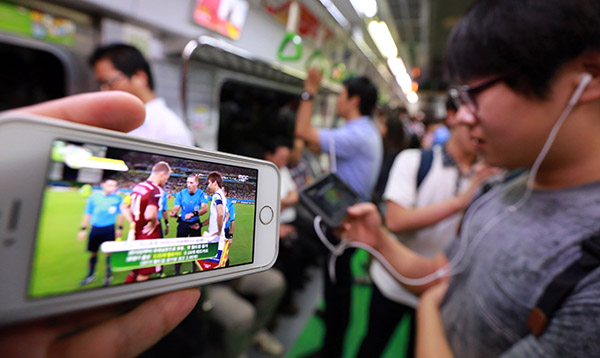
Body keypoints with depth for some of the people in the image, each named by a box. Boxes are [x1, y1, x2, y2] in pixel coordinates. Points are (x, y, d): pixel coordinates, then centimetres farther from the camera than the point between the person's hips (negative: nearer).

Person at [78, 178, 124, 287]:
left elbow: (120, 214, 6)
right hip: (95, 228, 2)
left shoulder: (118, 198, -5)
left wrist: (120, 228, 5)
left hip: (109, 229, -1)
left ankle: (109, 274, 21)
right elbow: (87, 214, 5)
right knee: (93, 252, 11)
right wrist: (83, 230, 5)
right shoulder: (94, 197, -3)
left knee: (108, 252, 2)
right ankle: (91, 275, 31)